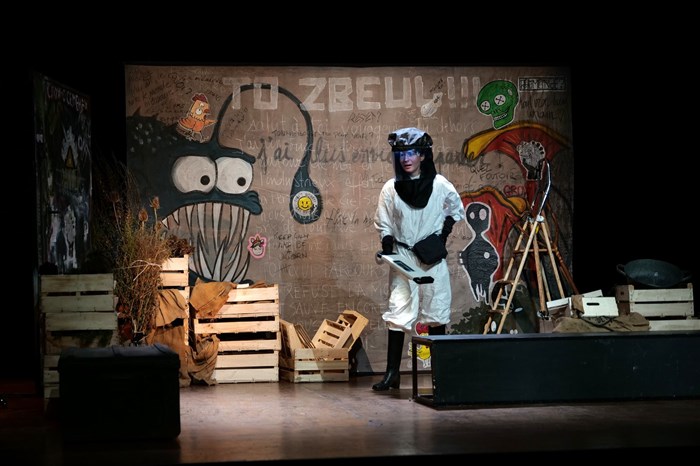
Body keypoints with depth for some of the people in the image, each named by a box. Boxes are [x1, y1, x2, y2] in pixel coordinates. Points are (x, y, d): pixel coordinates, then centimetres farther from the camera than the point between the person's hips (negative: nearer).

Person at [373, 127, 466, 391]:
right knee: (398, 312, -6)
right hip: (403, 258, 0)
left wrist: (444, 233, -1)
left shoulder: (440, 185, -2)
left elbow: (456, 211, 14)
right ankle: (392, 372, -3)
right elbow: (383, 225, 6)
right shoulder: (391, 189, -1)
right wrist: (387, 249, -10)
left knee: (436, 312, 6)